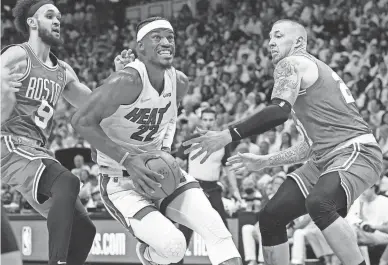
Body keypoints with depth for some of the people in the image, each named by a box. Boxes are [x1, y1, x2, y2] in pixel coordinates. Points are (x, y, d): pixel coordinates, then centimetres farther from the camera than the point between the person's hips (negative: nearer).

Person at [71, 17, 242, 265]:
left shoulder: (179, 82, -1)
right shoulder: (127, 81, -25)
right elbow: (82, 121, -24)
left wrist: (165, 150, 4)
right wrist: (128, 160, -28)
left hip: (158, 169, 6)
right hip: (121, 181, -6)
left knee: (214, 225, -16)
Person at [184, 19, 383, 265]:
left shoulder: (291, 64, -3)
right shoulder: (312, 71, 26)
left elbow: (279, 112, -22)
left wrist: (227, 136, -21)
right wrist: (265, 161, 29)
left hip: (356, 153, -10)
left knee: (318, 204, -37)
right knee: (271, 217, 5)